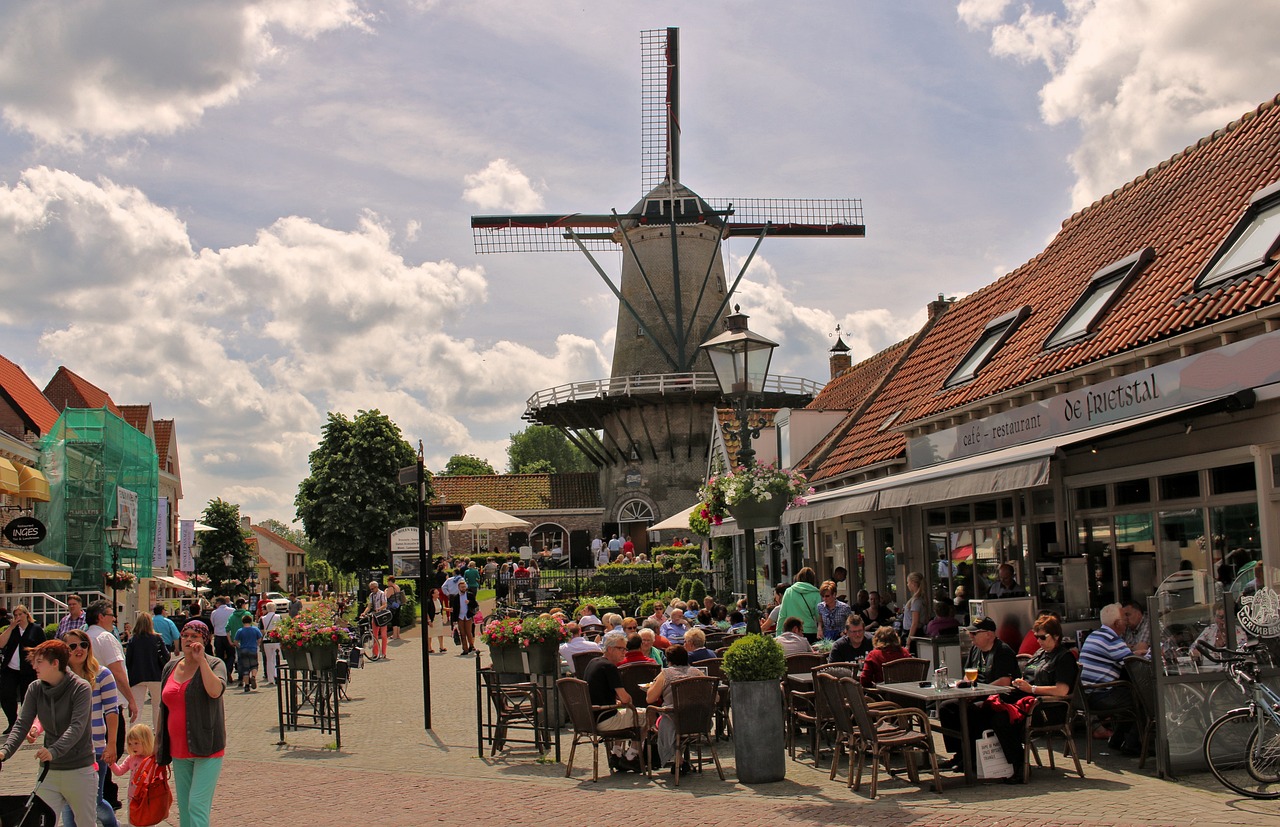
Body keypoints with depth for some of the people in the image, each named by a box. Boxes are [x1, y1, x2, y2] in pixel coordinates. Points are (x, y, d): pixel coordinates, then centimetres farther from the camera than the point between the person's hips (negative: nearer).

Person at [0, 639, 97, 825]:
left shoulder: (81, 688, -13)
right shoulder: (35, 689, 2)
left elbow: (77, 727, -23)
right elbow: (22, 724, -4)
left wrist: (54, 751, -38)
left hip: (80, 770, -4)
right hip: (49, 770, 4)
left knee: (86, 822, 7)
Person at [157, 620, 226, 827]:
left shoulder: (214, 665, -5)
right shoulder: (170, 668, 11)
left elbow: (216, 691, -27)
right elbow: (164, 707, 19)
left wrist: (201, 660, -21)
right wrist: (158, 741, 18)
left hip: (206, 748, -6)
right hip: (179, 750, 6)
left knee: (197, 806, -13)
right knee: (184, 808, 10)